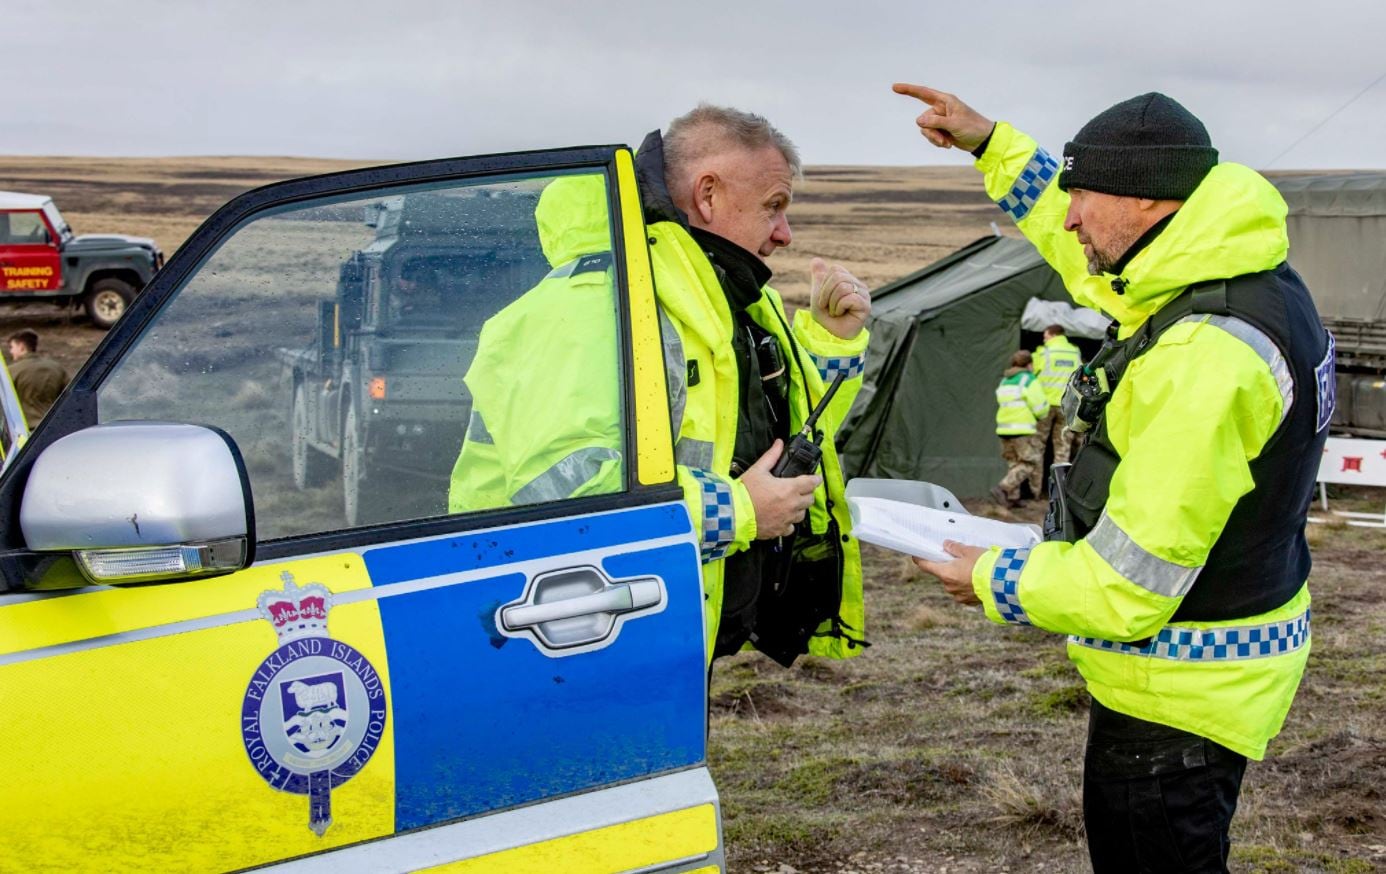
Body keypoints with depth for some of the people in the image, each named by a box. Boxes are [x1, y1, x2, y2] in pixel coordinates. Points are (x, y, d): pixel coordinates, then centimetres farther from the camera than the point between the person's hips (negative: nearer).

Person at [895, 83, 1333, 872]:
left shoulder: (1205, 361, -31)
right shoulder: (1253, 278, -1)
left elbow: (1128, 587, -28)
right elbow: (1096, 261, 20)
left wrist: (992, 581, -10)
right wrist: (991, 144, 16)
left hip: (1178, 693, -10)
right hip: (1235, 653, 10)